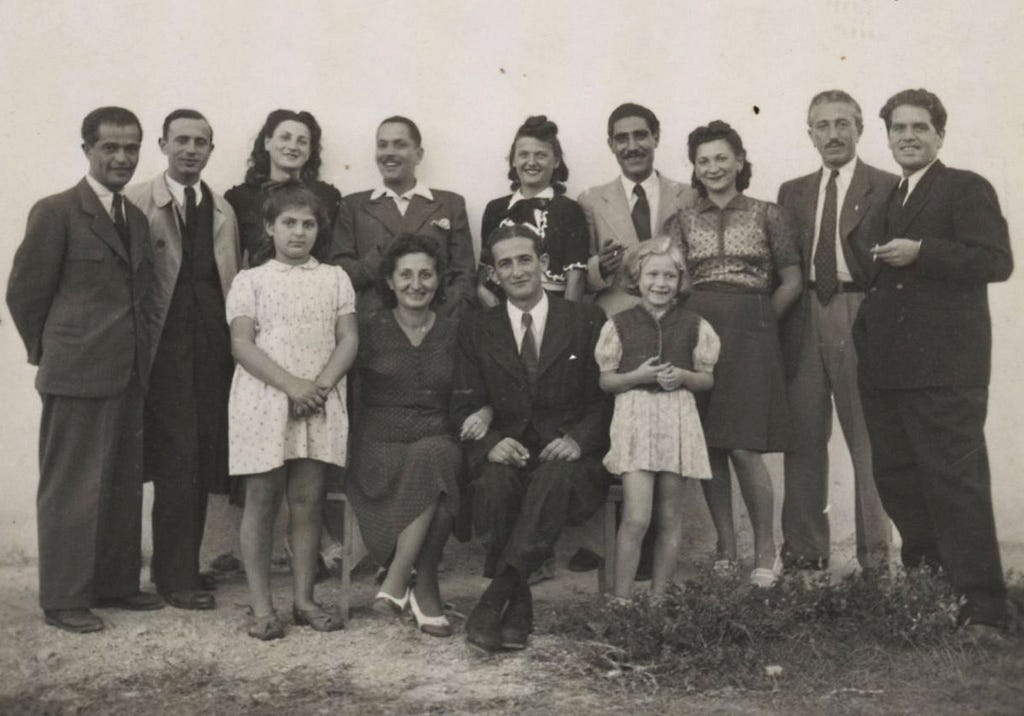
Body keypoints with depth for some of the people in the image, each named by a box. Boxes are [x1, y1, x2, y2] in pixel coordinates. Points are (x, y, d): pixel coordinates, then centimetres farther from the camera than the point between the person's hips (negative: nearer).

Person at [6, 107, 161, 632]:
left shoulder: (136, 218, 13)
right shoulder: (56, 213, -8)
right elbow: (24, 293, -5)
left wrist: (140, 351, 8)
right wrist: (50, 352, 4)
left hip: (129, 373, 7)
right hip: (77, 374, -7)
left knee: (125, 485, 14)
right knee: (71, 489, 1)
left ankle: (116, 583, 27)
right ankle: (63, 599, 10)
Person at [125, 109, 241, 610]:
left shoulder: (223, 210, 14)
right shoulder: (137, 203, -2)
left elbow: (232, 281, 12)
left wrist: (236, 341, 3)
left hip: (214, 347, 5)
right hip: (166, 346, -5)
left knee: (202, 459, 9)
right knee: (177, 459, -4)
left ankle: (182, 564, 21)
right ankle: (176, 574, 7)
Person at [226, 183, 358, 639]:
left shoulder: (335, 279, 11)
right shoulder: (250, 281, 4)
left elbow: (348, 340, 4)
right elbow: (242, 344, -6)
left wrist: (321, 385, -13)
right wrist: (292, 385, -16)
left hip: (319, 407, 2)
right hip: (263, 402, -2)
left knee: (308, 501, 6)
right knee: (262, 500, 2)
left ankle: (304, 599, 15)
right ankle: (261, 606, 8)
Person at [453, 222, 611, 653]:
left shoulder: (586, 322, 9)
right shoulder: (475, 330, 13)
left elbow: (605, 397, 5)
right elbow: (465, 407, 6)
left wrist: (579, 439, -15)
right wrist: (490, 443, -16)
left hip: (569, 457, -1)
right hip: (506, 455, 1)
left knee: (554, 478, -35)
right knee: (496, 481, -33)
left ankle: (495, 599, -33)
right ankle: (517, 607, -23)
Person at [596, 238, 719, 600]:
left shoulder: (693, 325, 7)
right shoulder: (620, 324, 3)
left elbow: (708, 379, 11)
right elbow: (606, 380, 5)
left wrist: (683, 376, -10)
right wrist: (637, 376, -13)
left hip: (677, 420, 3)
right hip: (635, 418, -2)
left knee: (670, 518, 6)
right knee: (636, 517, -14)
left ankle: (658, 597, 17)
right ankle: (621, 598, -4)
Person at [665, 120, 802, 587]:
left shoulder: (767, 215, 6)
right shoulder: (683, 220, 12)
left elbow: (792, 281, 7)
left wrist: (761, 320, 1)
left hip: (749, 335, -3)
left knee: (743, 447, -9)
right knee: (708, 447, 3)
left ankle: (765, 553, 4)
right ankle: (726, 549, 14)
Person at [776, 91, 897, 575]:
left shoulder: (887, 189, 3)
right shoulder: (792, 193, 16)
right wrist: (779, 323, 3)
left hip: (860, 316, -4)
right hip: (803, 321, 4)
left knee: (869, 440, -1)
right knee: (803, 440, 7)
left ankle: (875, 555, 8)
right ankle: (803, 552, 16)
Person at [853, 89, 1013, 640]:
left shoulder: (967, 188, 0)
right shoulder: (884, 198, 21)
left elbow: (996, 260, -13)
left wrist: (920, 253, -18)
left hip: (944, 367, -7)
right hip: (886, 365, 8)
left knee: (956, 482, -7)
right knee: (896, 479, 13)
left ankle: (982, 606, -1)